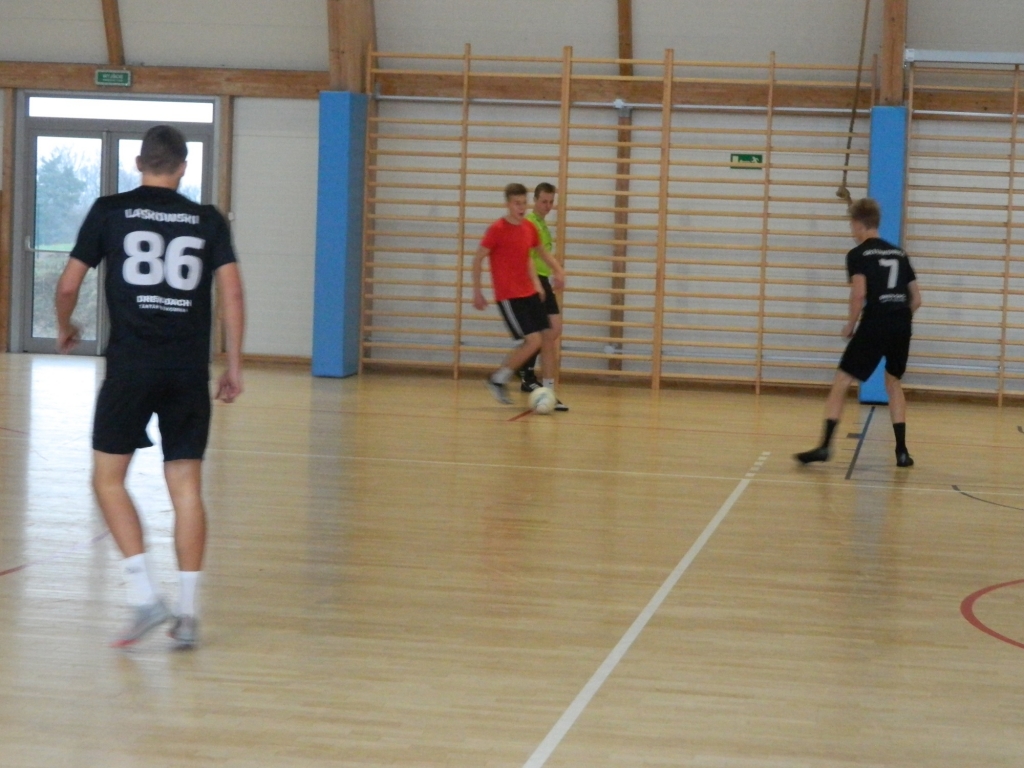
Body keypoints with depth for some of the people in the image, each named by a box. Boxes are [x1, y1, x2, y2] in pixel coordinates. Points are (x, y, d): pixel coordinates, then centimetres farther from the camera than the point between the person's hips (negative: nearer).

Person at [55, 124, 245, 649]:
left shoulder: (110, 211, 4)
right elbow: (232, 294, 1)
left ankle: (144, 595, -4)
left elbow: (68, 285, 5)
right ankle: (187, 614, 6)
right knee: (186, 486, 6)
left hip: (131, 365, -2)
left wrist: (64, 328, 24)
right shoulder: (208, 220, 8)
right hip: (190, 369, 2)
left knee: (108, 477, 8)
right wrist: (234, 366, 8)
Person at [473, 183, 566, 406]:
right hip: (508, 297, -7)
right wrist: (477, 292, -7)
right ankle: (498, 380, 4)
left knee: (548, 337, 2)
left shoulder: (529, 228, 7)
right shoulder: (497, 229, -13)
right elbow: (478, 259, -7)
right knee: (533, 340, -14)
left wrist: (557, 270, 14)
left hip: (530, 293, 7)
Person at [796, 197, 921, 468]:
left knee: (841, 383, 2)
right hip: (901, 327, 5)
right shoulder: (898, 254, 19)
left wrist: (850, 325, 1)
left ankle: (825, 446, -8)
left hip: (874, 325, -5)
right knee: (893, 383, 23)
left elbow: (859, 293, -12)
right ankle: (902, 451, 17)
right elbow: (916, 298, 16)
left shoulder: (858, 254, 3)